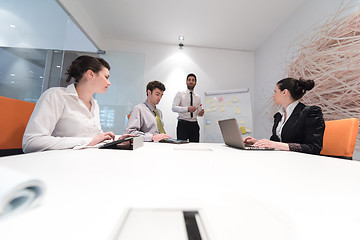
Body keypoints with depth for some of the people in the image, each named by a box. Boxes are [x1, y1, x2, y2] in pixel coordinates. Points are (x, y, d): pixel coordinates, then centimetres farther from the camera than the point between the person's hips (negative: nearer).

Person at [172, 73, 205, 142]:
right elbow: (174, 108, -9)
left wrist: (201, 113, -5)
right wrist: (187, 109, -23)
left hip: (194, 125, 4)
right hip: (183, 124, -3)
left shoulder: (198, 97, 16)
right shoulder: (180, 94, 4)